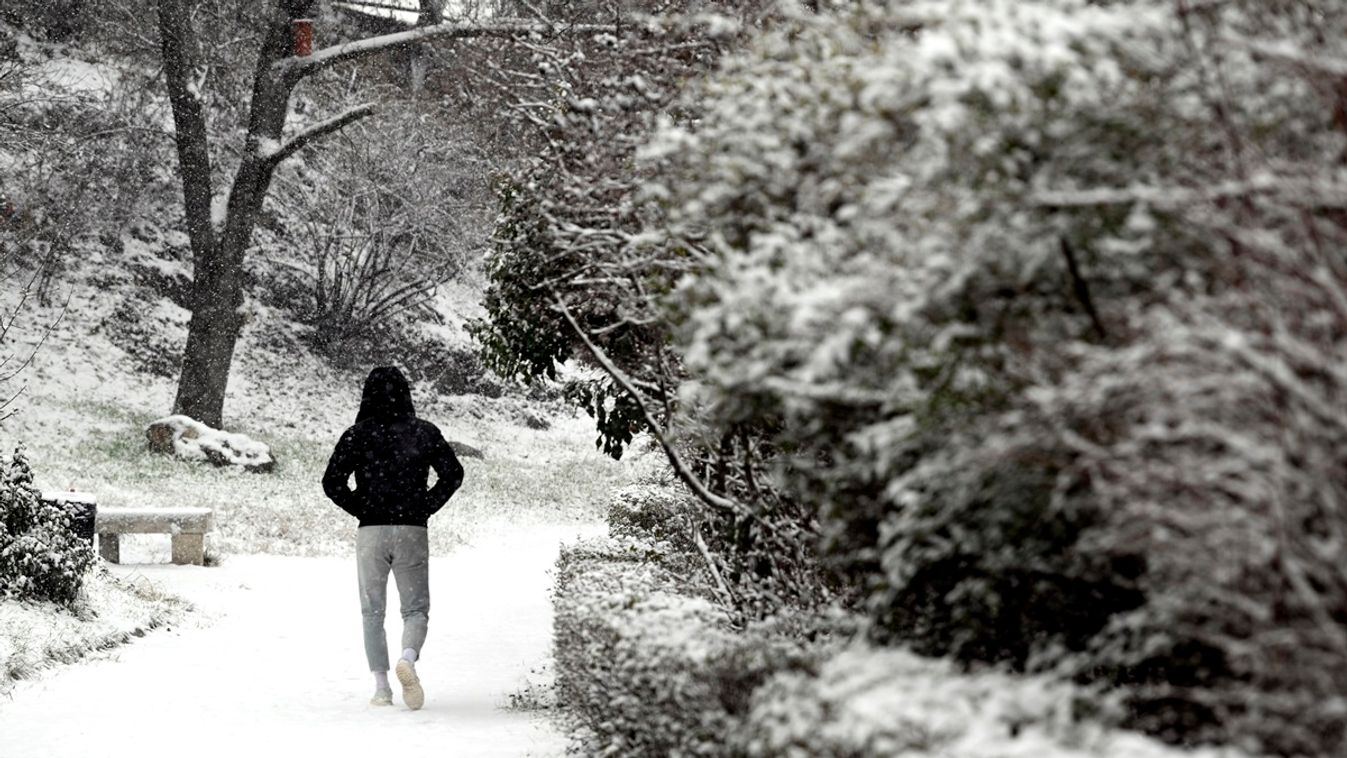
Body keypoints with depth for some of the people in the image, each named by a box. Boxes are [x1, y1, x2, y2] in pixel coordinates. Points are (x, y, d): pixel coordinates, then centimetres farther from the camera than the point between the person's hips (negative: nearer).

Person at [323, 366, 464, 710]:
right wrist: (426, 507, 4)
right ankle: (408, 657, -25)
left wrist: (361, 508, 5)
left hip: (370, 531, 0)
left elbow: (332, 482, -6)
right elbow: (452, 473, -3)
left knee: (372, 612, 9)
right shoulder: (424, 432, 1)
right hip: (412, 530, 0)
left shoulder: (357, 435, -1)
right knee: (416, 607, 6)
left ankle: (381, 687, 2)